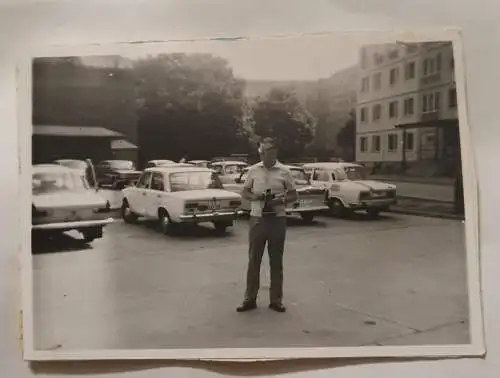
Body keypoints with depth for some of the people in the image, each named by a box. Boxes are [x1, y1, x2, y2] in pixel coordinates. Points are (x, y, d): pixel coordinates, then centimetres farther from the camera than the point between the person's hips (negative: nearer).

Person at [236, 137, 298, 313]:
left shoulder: (284, 171, -1)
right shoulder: (253, 170, 3)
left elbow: (293, 195, 4)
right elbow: (244, 192, 10)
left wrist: (282, 200, -15)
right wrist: (254, 196, -12)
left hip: (277, 220, -1)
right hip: (257, 219, 1)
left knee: (276, 261, 8)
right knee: (253, 259, 6)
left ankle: (276, 300, 19)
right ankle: (250, 299, 16)